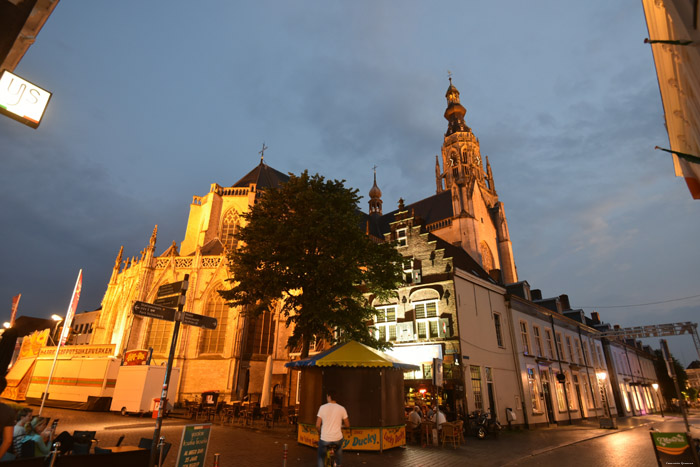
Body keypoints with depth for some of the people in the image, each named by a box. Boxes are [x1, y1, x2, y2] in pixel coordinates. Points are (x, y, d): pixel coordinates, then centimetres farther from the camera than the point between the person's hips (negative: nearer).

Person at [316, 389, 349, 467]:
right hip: (337, 439, 1)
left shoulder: (322, 407, -8)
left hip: (324, 439, -1)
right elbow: (347, 424, 4)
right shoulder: (341, 408, -5)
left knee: (321, 456, 24)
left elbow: (317, 425, -6)